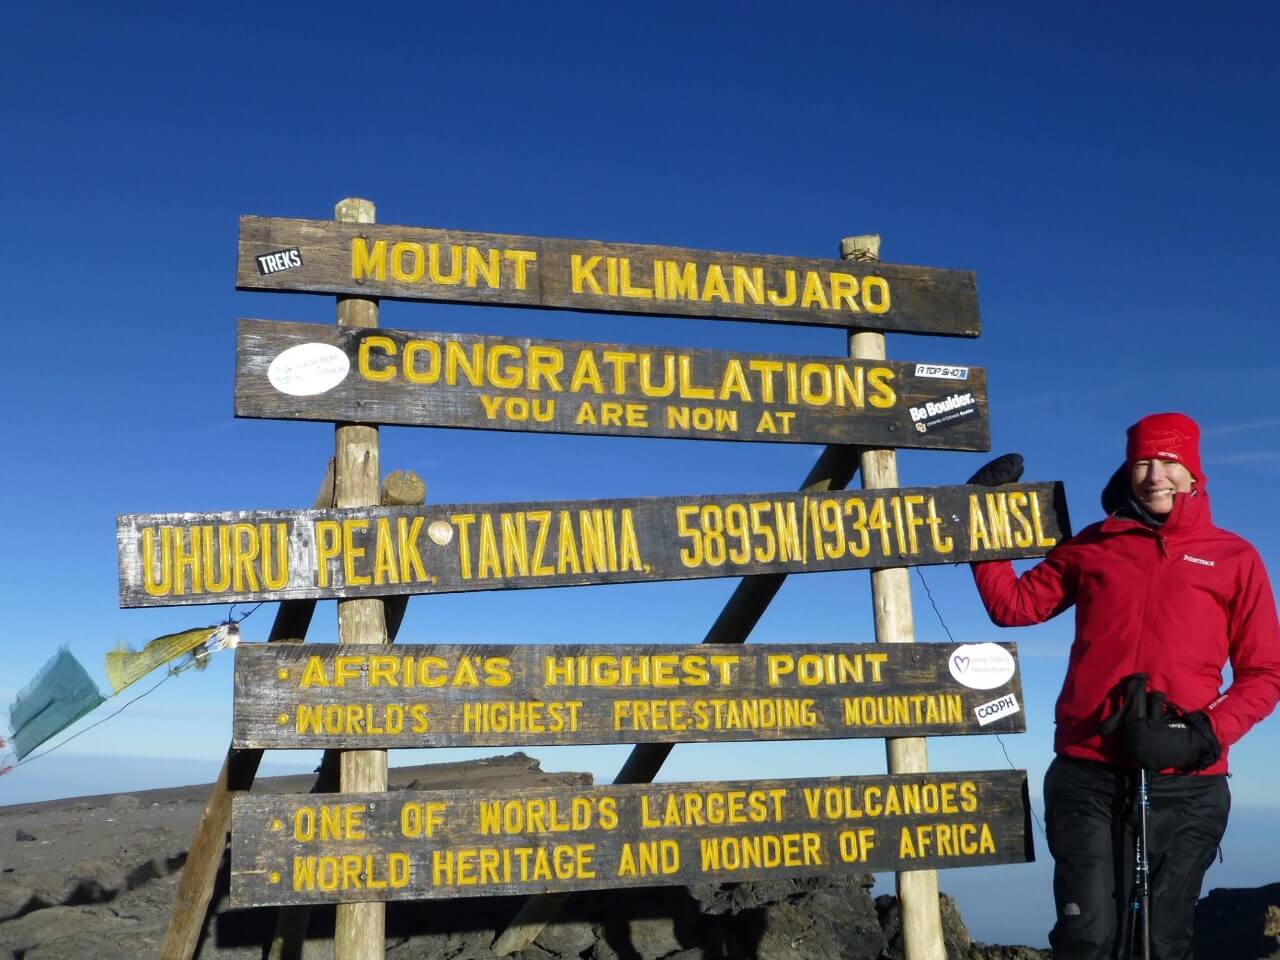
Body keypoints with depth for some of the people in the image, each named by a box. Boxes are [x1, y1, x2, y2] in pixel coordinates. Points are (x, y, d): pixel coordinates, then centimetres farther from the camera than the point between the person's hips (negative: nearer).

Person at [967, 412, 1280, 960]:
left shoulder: (1233, 558, 6)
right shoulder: (1092, 547, 11)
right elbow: (1014, 605, 12)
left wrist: (1207, 734, -11)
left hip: (1185, 783, 0)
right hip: (1089, 774, 0)